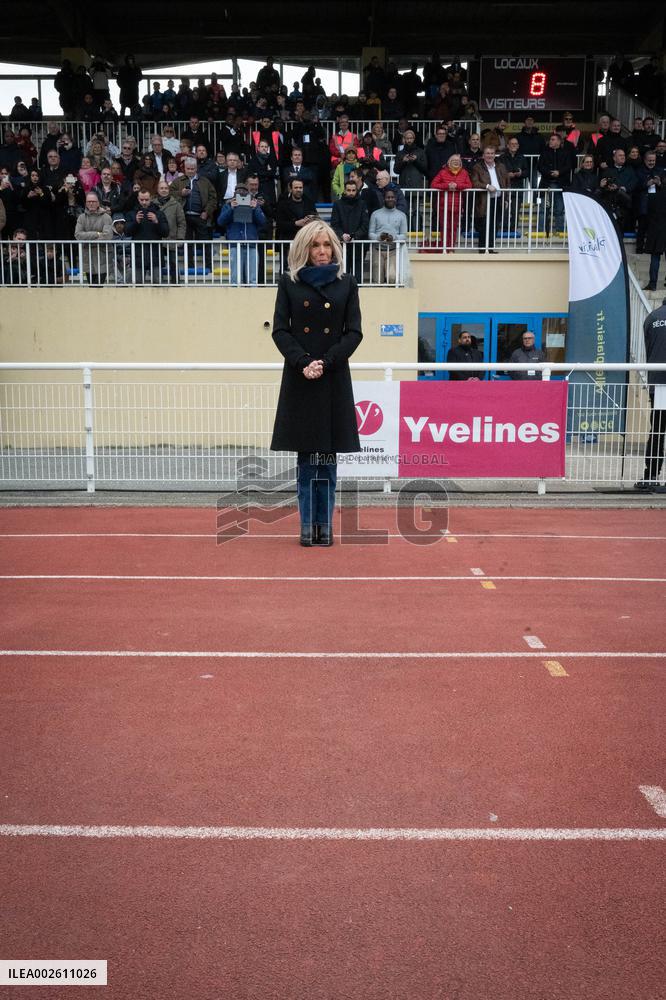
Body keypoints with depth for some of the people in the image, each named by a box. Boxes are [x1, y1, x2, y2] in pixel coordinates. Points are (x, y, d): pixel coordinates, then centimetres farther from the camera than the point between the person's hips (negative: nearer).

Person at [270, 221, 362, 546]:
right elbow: (280, 330, 1)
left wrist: (325, 362, -12)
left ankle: (325, 525, 12)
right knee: (306, 457, 3)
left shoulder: (346, 283, 7)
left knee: (328, 456, 3)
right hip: (299, 378, 0)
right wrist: (303, 362, -15)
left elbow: (354, 332, 1)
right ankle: (308, 525, 11)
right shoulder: (289, 283, 6)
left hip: (334, 378, 0)